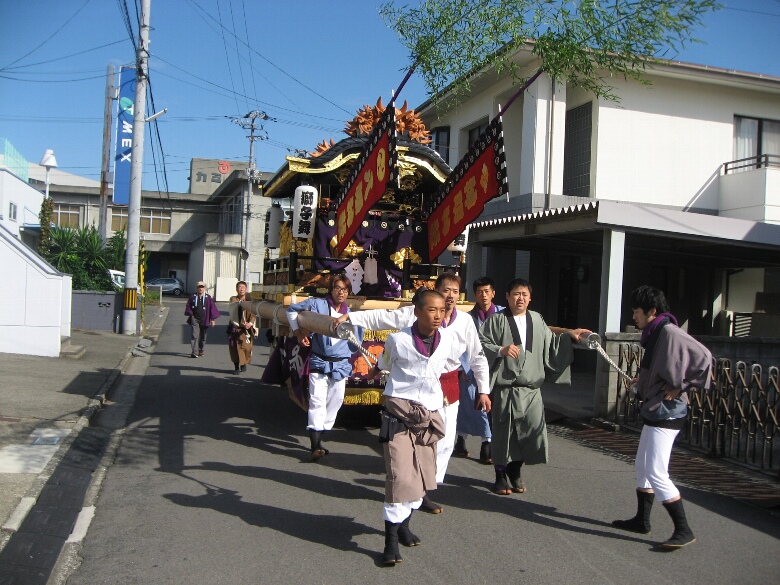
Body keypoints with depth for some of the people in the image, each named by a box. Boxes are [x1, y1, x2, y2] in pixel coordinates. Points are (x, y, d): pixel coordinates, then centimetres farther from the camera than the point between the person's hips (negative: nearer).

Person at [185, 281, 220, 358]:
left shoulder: (208, 298, -1)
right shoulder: (193, 297, 3)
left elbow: (212, 308, 1)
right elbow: (188, 307, 13)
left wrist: (213, 319, -2)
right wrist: (190, 314, 2)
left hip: (204, 320, 1)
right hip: (195, 319, -1)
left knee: (203, 336, 12)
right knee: (195, 335, -11)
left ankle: (200, 350, 32)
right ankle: (194, 352, -15)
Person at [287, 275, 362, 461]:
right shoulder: (317, 304, 0)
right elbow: (292, 309, 9)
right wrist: (297, 331, 3)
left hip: (341, 365, 4)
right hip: (319, 363, -4)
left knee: (335, 402, 7)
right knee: (317, 401, -13)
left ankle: (318, 437, 22)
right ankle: (315, 447, -15)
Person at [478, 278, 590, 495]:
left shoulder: (536, 319, 14)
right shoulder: (497, 320, -1)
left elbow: (550, 343, 22)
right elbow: (481, 343, -6)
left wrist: (568, 335, 12)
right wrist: (501, 351, -20)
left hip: (531, 389, 4)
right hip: (505, 388, -4)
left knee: (533, 429, 1)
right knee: (503, 432, 1)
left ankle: (515, 470, 24)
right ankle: (501, 476, 19)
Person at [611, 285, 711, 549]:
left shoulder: (669, 332, -17)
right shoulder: (655, 334, 13)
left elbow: (703, 357, -25)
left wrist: (680, 387, -20)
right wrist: (642, 381, 11)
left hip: (666, 413, -11)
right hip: (654, 411, 11)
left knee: (656, 473, -9)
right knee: (642, 468, 18)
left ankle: (683, 530, 0)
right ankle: (642, 520, 29)